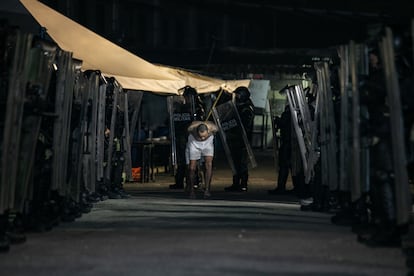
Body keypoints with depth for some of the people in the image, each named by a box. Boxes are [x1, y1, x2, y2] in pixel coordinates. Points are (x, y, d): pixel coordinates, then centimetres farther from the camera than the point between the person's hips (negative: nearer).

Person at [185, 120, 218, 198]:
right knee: (192, 168, -3)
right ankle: (191, 189, 22)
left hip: (208, 144, 0)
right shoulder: (191, 128, -35)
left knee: (209, 164, -22)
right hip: (194, 144, 0)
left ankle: (207, 189, -19)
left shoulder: (213, 128, -34)